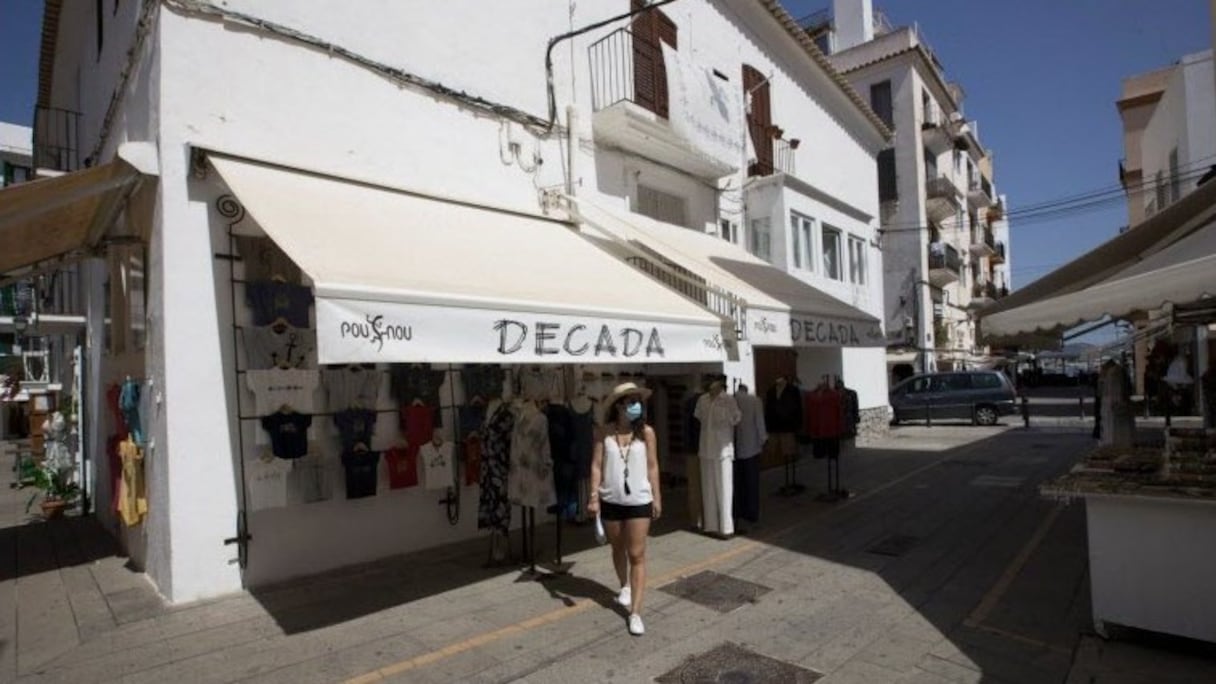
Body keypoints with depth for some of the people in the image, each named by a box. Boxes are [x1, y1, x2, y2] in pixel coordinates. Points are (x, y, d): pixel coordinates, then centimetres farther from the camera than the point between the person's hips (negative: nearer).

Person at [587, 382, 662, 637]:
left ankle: (635, 612, 6)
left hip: (639, 501, -1)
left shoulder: (646, 432, -8)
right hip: (611, 500, 2)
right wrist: (594, 496, -9)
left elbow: (652, 467, -1)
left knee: (637, 555, 0)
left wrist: (657, 497, 2)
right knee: (618, 548, 21)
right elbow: (597, 466, -4)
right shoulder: (605, 432, -7)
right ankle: (625, 586, 47)